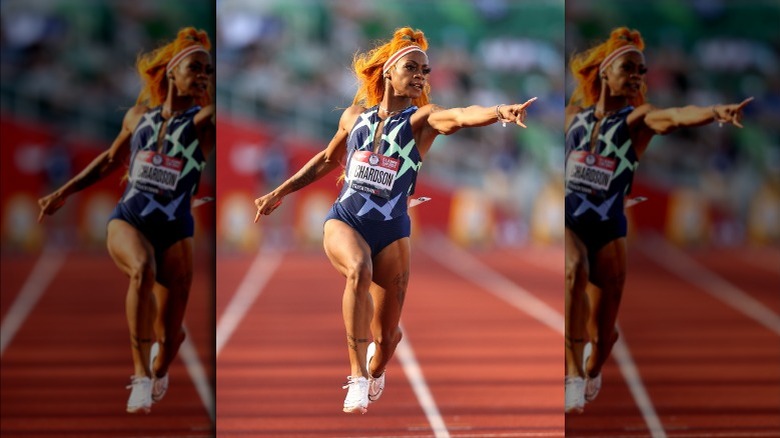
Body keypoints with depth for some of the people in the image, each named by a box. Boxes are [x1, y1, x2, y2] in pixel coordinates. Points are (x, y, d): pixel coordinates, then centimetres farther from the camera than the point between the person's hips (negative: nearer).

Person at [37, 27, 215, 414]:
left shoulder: (204, 121, -2)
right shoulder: (139, 117, 8)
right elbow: (111, 160, 24)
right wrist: (63, 193, 27)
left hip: (174, 233, -1)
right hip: (127, 222, 1)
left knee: (170, 336, 1)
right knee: (143, 269, -36)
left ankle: (159, 367, 41)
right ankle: (140, 372, -33)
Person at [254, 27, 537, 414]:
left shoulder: (421, 119, -4)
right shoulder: (355, 116, 6)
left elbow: (460, 117, -27)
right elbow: (328, 159, 23)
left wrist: (500, 112, -47)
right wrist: (280, 193, 27)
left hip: (391, 230, 0)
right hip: (343, 221, 1)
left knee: (387, 334, 4)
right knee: (359, 270, -35)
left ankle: (375, 370, 43)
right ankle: (357, 376, -31)